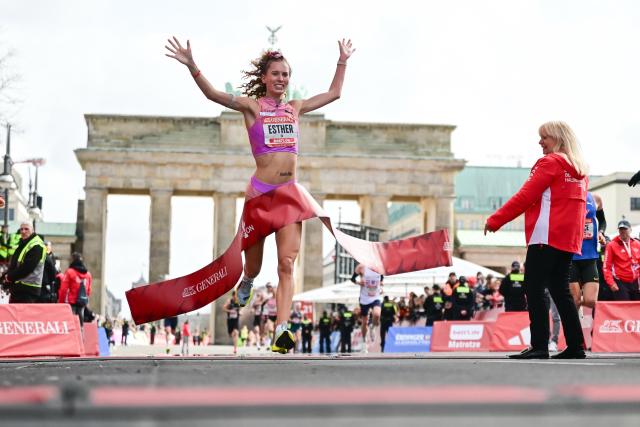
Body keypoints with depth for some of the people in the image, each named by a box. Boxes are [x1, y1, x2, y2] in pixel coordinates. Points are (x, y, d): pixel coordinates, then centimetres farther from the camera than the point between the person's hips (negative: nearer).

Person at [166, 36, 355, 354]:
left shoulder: (295, 108, 17)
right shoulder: (252, 106, 4)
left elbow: (333, 93, 29)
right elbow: (213, 94, -9)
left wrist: (343, 61, 31)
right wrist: (192, 66, -22)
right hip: (260, 191, -3)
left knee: (287, 263, -11)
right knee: (253, 265, 8)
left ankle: (281, 331, -18)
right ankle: (247, 282, 45)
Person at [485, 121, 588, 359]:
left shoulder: (550, 163, -5)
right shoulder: (579, 171, 18)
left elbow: (525, 197, -9)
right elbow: (578, 205, 17)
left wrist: (495, 221, -4)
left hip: (546, 236, -8)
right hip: (569, 239, 8)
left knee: (534, 289, -8)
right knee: (560, 290, 11)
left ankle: (540, 346, -15)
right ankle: (576, 346, 7)